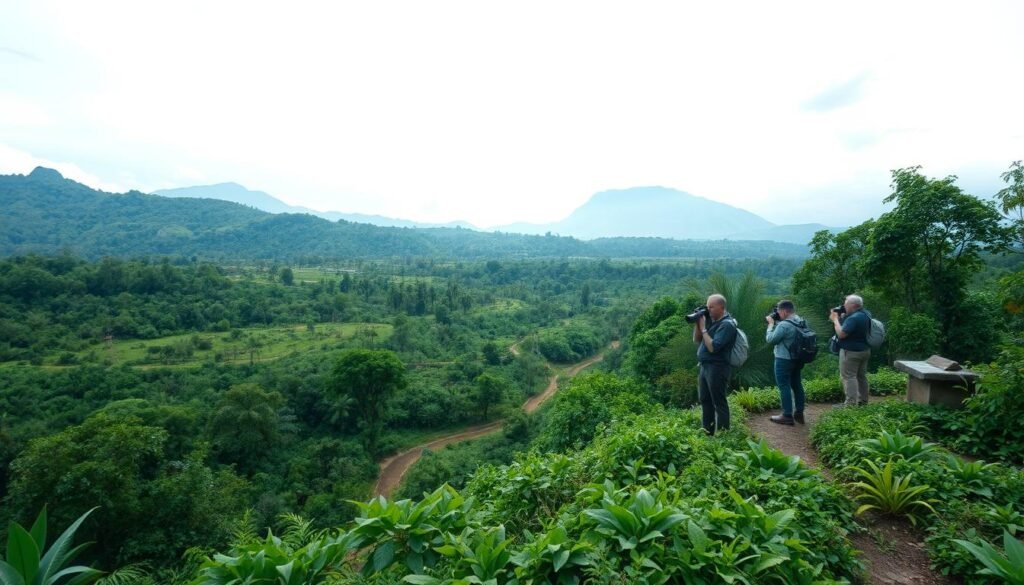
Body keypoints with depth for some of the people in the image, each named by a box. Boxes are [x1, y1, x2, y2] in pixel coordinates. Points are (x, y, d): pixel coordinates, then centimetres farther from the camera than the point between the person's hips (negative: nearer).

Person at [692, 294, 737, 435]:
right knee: (705, 400, 16)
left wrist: (703, 328, -16)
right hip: (705, 366, 9)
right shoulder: (711, 320, 10)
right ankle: (707, 431, 27)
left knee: (718, 402, -2)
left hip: (717, 368, -9)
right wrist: (697, 323, 2)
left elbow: (713, 347, -23)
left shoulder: (727, 324, -16)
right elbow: (696, 340, 15)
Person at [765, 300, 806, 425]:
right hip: (797, 358, 9)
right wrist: (776, 323, 7)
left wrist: (771, 324, -5)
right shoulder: (802, 322, 5)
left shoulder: (784, 325, -24)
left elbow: (770, 339, -15)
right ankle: (799, 413, 24)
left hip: (784, 360, -9)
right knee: (797, 384, 16)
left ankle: (787, 416, 3)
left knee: (784, 386, -1)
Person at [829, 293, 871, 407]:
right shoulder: (865, 313, 8)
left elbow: (841, 334, -24)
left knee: (849, 377, -6)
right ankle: (862, 401, 24)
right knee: (861, 376, 16)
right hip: (864, 350, 10)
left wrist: (835, 319, -14)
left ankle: (851, 403, -7)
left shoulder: (854, 318, -24)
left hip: (851, 352, -10)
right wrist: (840, 318, 2)